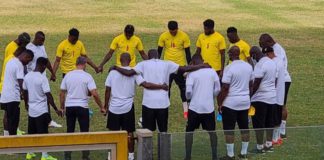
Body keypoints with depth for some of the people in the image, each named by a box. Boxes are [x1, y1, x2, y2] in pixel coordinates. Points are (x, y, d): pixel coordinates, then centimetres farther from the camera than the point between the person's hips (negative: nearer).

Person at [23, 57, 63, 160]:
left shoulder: (27, 77, 1)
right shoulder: (42, 78, -18)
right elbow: (48, 96, -20)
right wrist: (56, 109, -15)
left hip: (31, 110, 6)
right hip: (42, 111, -6)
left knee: (31, 132, 17)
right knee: (43, 133, 0)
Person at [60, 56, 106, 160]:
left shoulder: (68, 75, 2)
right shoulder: (87, 76, -8)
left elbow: (62, 93, 6)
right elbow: (94, 94, -15)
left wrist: (62, 107, 17)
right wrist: (101, 107, -6)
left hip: (69, 107, 3)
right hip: (82, 107, -3)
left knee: (69, 132, 12)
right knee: (84, 132, 6)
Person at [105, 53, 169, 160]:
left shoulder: (113, 72, -3)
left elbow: (107, 90, -1)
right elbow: (146, 85, -16)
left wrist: (106, 105, 9)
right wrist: (162, 87, -7)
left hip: (114, 107, 1)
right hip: (128, 108, -1)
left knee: (113, 132, 11)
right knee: (129, 132, 10)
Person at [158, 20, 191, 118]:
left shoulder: (184, 36, -10)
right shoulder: (163, 36, -6)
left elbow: (187, 52, -3)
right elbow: (159, 51, 4)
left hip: (180, 65, -1)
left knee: (183, 87, 5)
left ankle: (186, 110, 11)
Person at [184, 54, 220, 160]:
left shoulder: (192, 73, -7)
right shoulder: (212, 72, 2)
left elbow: (188, 91, -13)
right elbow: (217, 89, 4)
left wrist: (189, 97, 9)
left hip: (195, 107, -2)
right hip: (209, 107, 2)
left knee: (189, 131, 11)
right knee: (212, 131, 14)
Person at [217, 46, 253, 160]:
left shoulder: (229, 68, -16)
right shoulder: (248, 66, 4)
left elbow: (225, 88, -15)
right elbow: (251, 85, 13)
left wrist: (220, 103, -8)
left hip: (230, 103, -6)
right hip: (245, 102, 6)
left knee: (229, 130, 1)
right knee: (244, 128, 12)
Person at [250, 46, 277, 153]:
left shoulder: (260, 65, -18)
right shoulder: (272, 63, 9)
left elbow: (256, 84, -20)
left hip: (260, 98, -9)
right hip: (272, 97, 9)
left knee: (258, 124, -1)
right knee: (269, 122, 15)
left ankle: (260, 146, 3)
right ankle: (269, 144, 20)